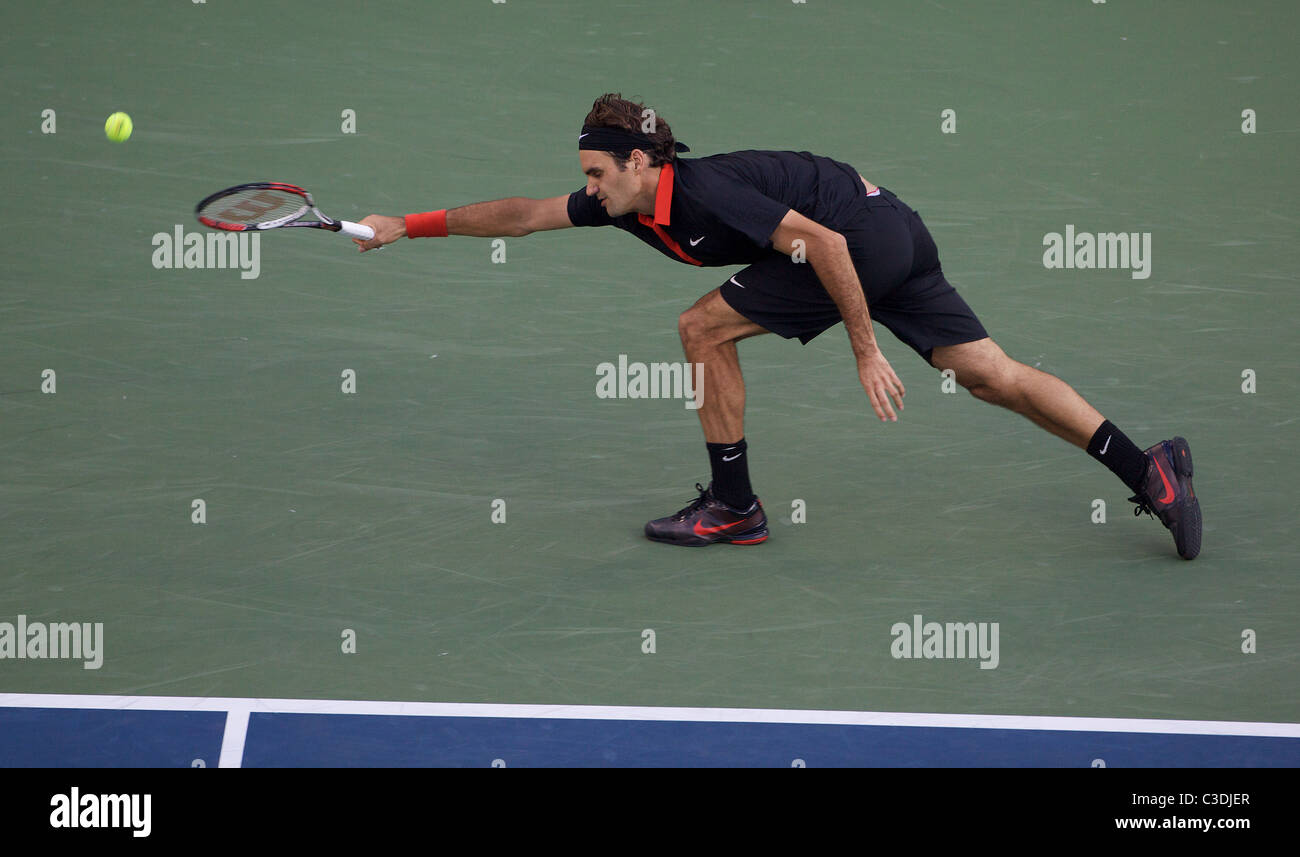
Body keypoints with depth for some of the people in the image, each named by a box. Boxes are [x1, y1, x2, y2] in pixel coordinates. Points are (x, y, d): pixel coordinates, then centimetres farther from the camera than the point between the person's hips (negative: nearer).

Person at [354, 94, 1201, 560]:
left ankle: (734, 506, 4)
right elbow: (525, 213, 12)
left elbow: (824, 243, -25)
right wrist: (408, 227, 9)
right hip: (893, 240, 9)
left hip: (870, 232, -9)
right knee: (992, 373, 5)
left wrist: (866, 349, -21)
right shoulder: (626, 202, 4)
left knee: (706, 328, -6)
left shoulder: (704, 191, -22)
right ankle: (1148, 469, 0)